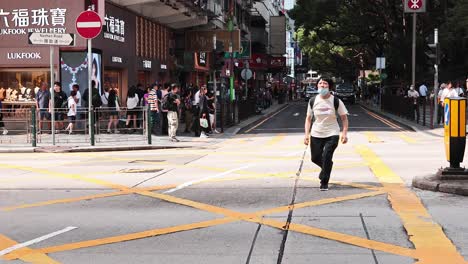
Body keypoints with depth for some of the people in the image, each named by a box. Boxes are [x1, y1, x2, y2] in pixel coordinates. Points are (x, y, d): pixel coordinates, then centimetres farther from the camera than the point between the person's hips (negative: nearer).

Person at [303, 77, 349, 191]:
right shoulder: (313, 101, -1)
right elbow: (308, 118, 5)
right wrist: (307, 134, -4)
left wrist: (344, 133, -12)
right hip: (316, 134, 3)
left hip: (332, 134, -3)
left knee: (326, 157, -16)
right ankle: (326, 168, 44)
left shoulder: (336, 101, -8)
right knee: (315, 158, 8)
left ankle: (324, 182, 1)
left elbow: (344, 118, -2)